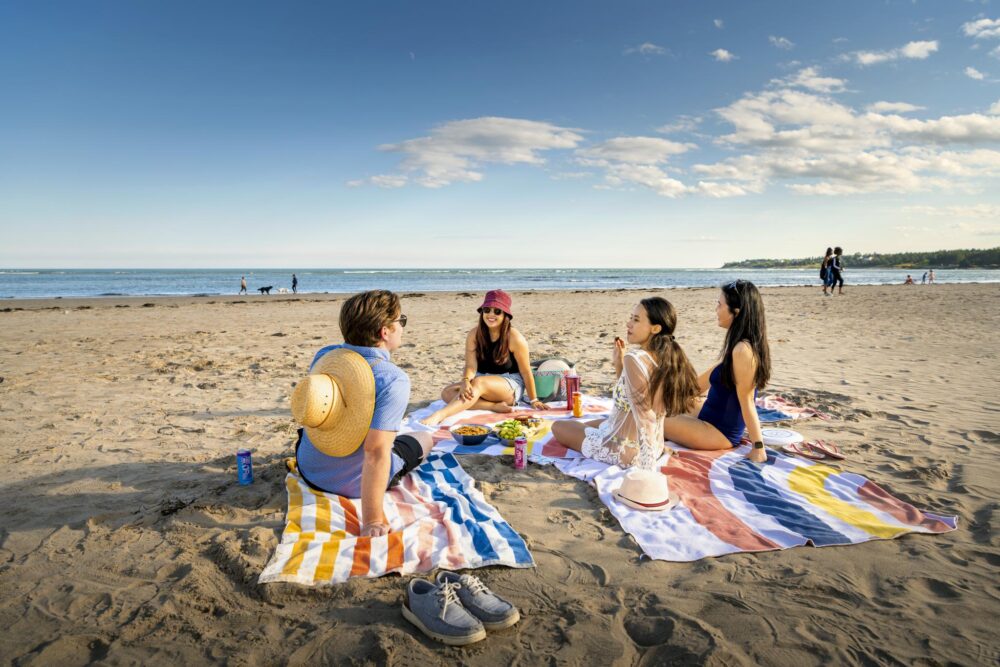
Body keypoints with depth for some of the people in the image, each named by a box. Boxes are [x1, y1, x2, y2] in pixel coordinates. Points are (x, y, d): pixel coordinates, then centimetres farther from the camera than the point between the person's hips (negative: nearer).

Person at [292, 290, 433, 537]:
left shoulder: (324, 355, -10)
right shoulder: (394, 380, -30)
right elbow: (376, 452, -35)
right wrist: (372, 522, -30)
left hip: (310, 470, 5)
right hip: (355, 484, -5)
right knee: (424, 439, 21)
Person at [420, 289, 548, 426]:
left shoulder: (514, 338, -14)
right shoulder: (474, 334, -3)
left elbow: (526, 372, -6)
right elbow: (471, 366, -12)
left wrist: (533, 400, 1)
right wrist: (465, 381, -36)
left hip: (511, 385, -5)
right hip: (484, 381, 5)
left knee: (478, 383, -38)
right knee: (447, 393, -22)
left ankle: (440, 415, -55)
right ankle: (496, 406, -30)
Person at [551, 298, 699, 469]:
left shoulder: (634, 359, -25)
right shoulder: (665, 358, 0)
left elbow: (645, 415, -25)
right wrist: (619, 364, 3)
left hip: (626, 448, -9)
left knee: (558, 427, 14)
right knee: (586, 424, 35)